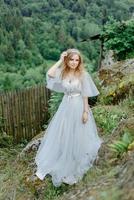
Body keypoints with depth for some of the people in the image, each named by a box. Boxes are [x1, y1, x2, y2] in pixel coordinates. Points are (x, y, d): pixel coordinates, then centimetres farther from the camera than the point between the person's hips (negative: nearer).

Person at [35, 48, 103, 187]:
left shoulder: (83, 75, -10)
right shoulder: (63, 72, 0)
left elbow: (85, 95, -9)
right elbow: (49, 74, -19)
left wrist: (86, 112, -11)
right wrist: (60, 60, -14)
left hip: (78, 108, -4)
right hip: (65, 107, 4)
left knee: (76, 137, 8)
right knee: (61, 135, 10)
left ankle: (76, 165, 28)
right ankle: (61, 164, 29)